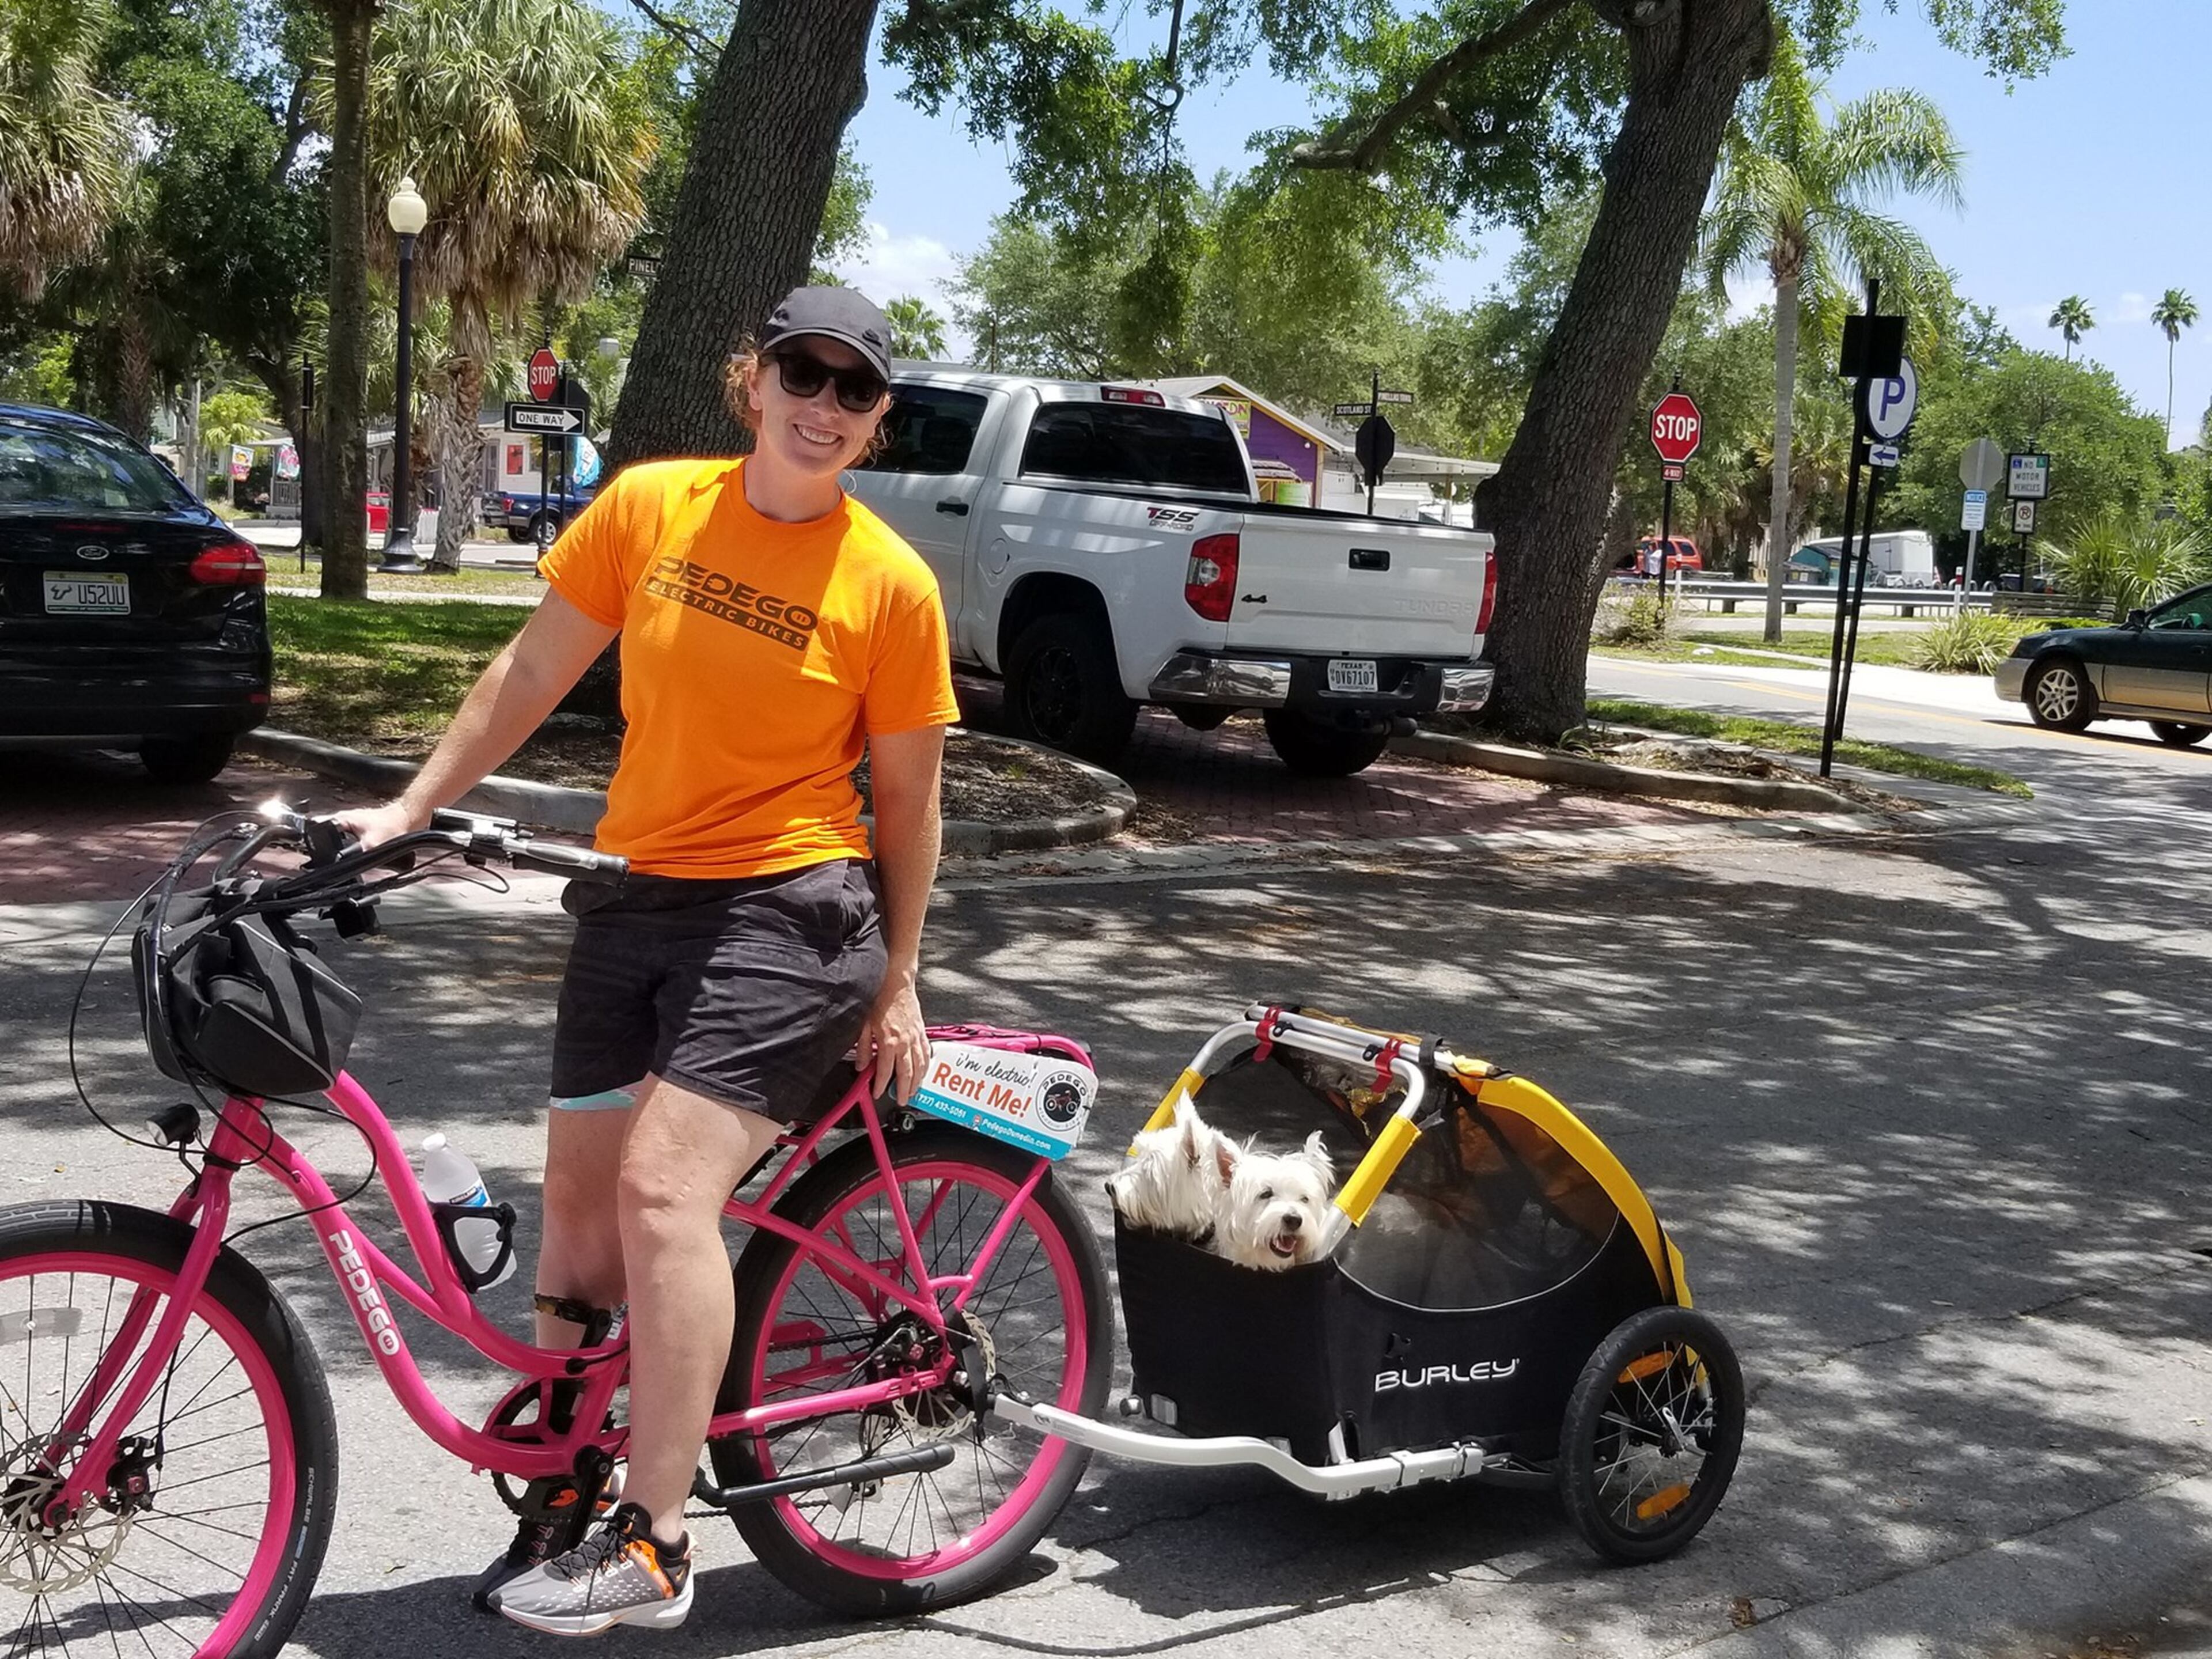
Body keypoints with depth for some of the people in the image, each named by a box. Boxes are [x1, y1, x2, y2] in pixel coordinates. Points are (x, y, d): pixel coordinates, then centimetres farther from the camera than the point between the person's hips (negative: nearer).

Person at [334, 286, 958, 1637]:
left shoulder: (891, 582, -8)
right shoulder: (650, 506, 0)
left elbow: (908, 795, -2)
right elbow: (535, 674, 8)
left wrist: (897, 985, 0)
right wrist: (411, 808, 9)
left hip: (788, 911, -5)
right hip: (638, 899, 5)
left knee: (665, 1189, -17)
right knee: (581, 1199, 10)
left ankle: (653, 1546, -6)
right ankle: (565, 1488, 29)